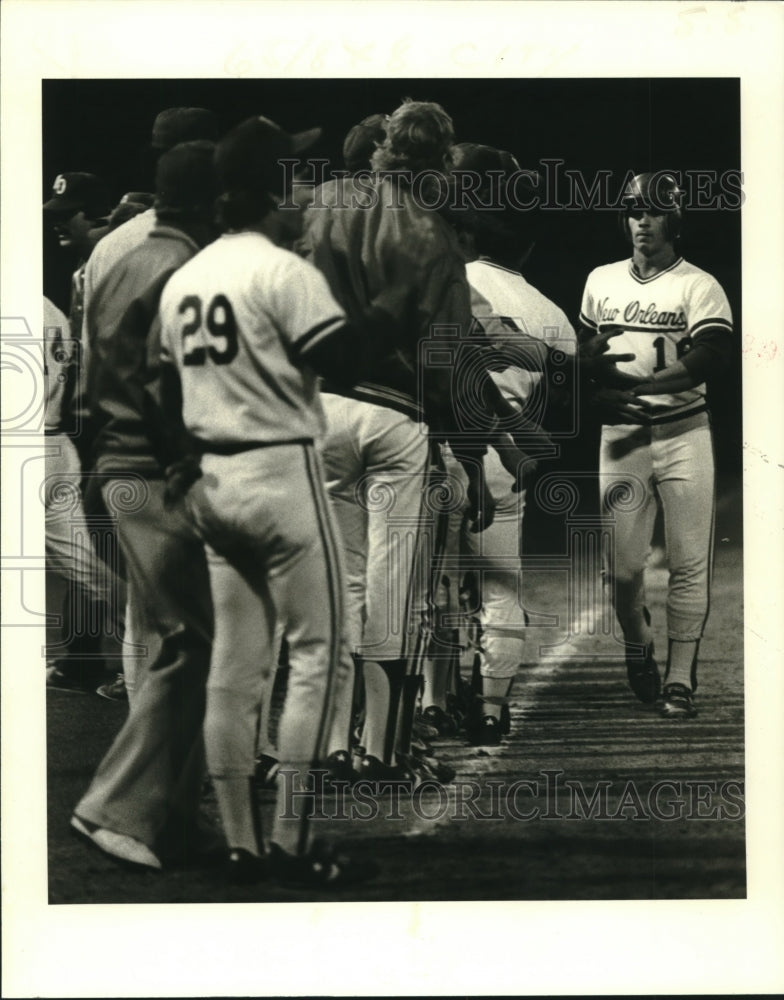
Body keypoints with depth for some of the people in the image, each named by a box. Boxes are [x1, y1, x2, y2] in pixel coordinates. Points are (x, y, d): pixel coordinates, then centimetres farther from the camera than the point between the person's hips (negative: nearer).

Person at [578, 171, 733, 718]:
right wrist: (594, 359, -6)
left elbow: (710, 356, -15)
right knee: (622, 566, 2)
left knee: (689, 563, -3)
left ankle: (680, 678, 4)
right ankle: (638, 646, 29)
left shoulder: (700, 287, -2)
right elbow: (583, 350, 19)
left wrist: (637, 385, -24)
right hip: (621, 434, 3)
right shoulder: (601, 281, 13)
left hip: (683, 433, -3)